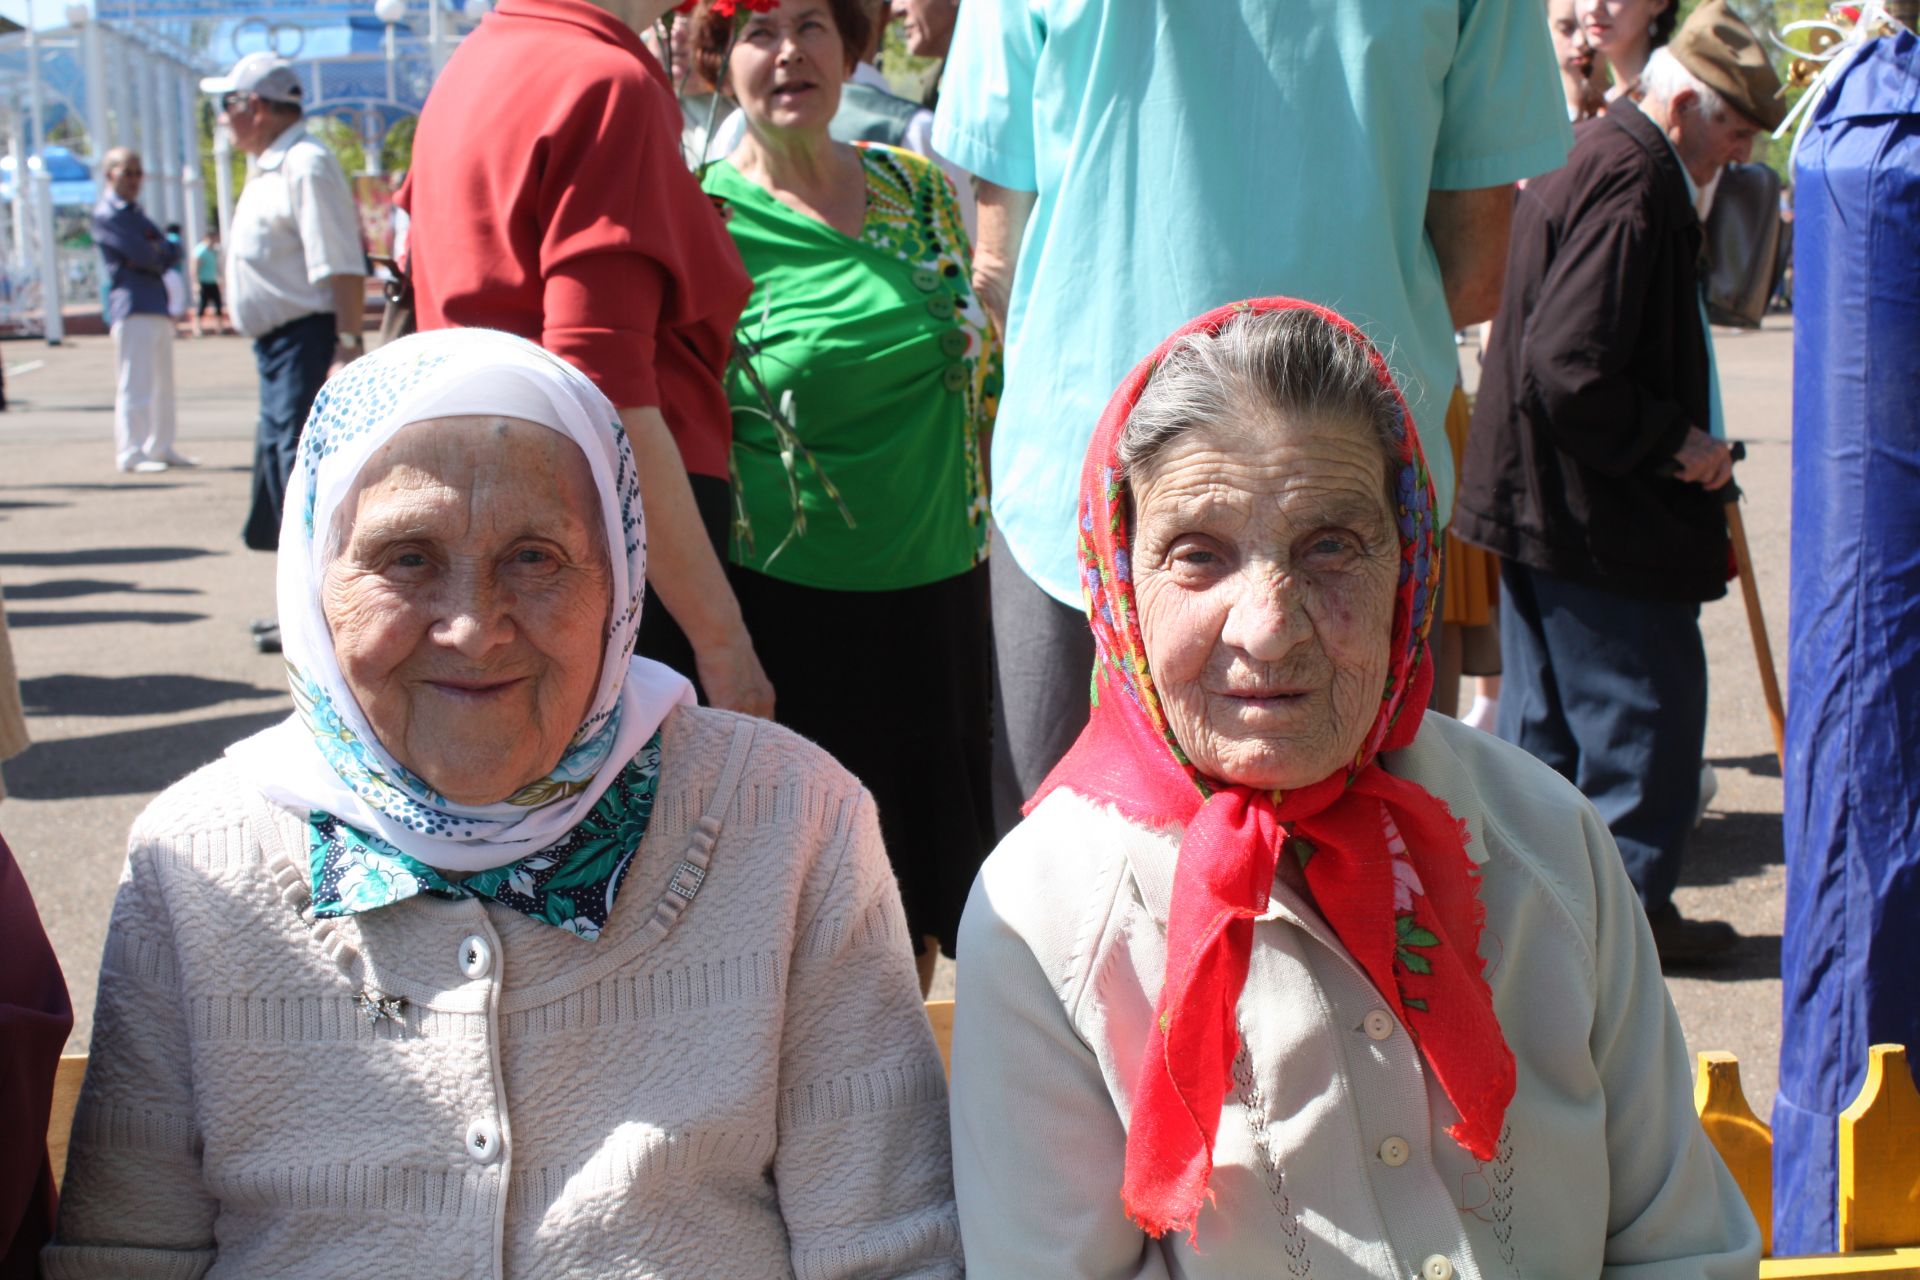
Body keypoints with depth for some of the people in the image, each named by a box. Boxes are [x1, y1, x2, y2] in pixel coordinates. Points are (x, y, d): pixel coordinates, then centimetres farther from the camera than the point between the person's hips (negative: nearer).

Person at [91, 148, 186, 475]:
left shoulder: (134, 213, 22)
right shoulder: (106, 215, -5)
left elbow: (169, 252, 11)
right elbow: (146, 256, -14)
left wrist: (163, 252, -9)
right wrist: (163, 255, 4)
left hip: (158, 307, 9)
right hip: (131, 308, -9)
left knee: (162, 382, 13)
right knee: (134, 384, -11)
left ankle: (161, 447, 21)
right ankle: (131, 453, -10)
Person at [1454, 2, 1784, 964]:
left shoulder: (1581, 157, 12)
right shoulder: (1634, 185, -21)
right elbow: (1572, 371, -29)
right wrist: (1677, 440, -17)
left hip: (1535, 498, 11)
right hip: (1603, 520, -11)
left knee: (1539, 711, 17)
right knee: (1648, 713, 2)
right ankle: (1632, 909, 12)